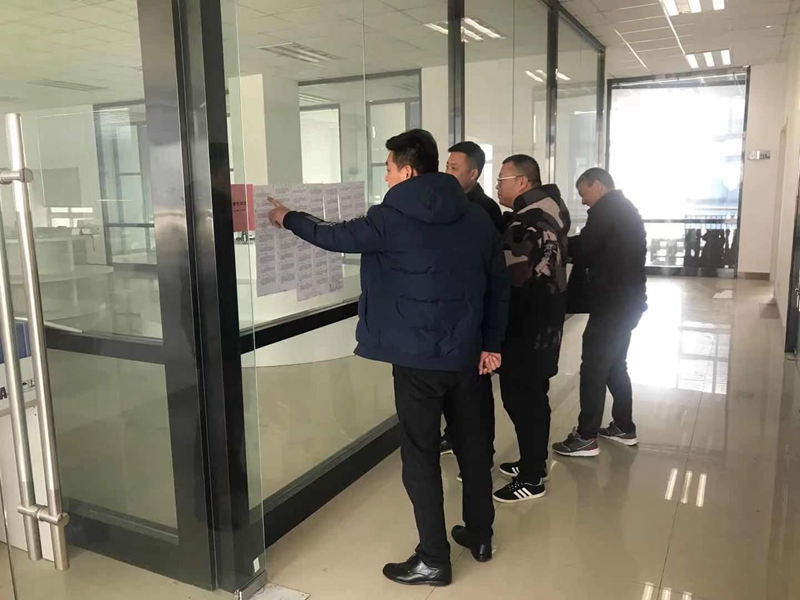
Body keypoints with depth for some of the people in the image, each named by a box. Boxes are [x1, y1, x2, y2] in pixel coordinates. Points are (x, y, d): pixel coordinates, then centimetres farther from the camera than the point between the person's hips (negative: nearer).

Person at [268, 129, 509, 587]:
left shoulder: (392, 219, -12)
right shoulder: (476, 215, 4)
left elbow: (336, 237, 1)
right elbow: (499, 281, 7)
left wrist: (289, 219, 19)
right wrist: (493, 343, 14)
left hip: (418, 357, -6)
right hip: (466, 352, 6)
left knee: (421, 456, 5)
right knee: (472, 443, 19)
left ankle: (433, 560, 15)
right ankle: (480, 534, 35)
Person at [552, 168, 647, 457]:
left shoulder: (606, 209, -10)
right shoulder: (625, 209, 19)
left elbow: (584, 247, -17)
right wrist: (571, 248, 6)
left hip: (613, 302, -10)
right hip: (628, 299, 10)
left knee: (593, 367, -6)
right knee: (615, 364, 17)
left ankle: (586, 437, -2)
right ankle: (624, 428, 25)